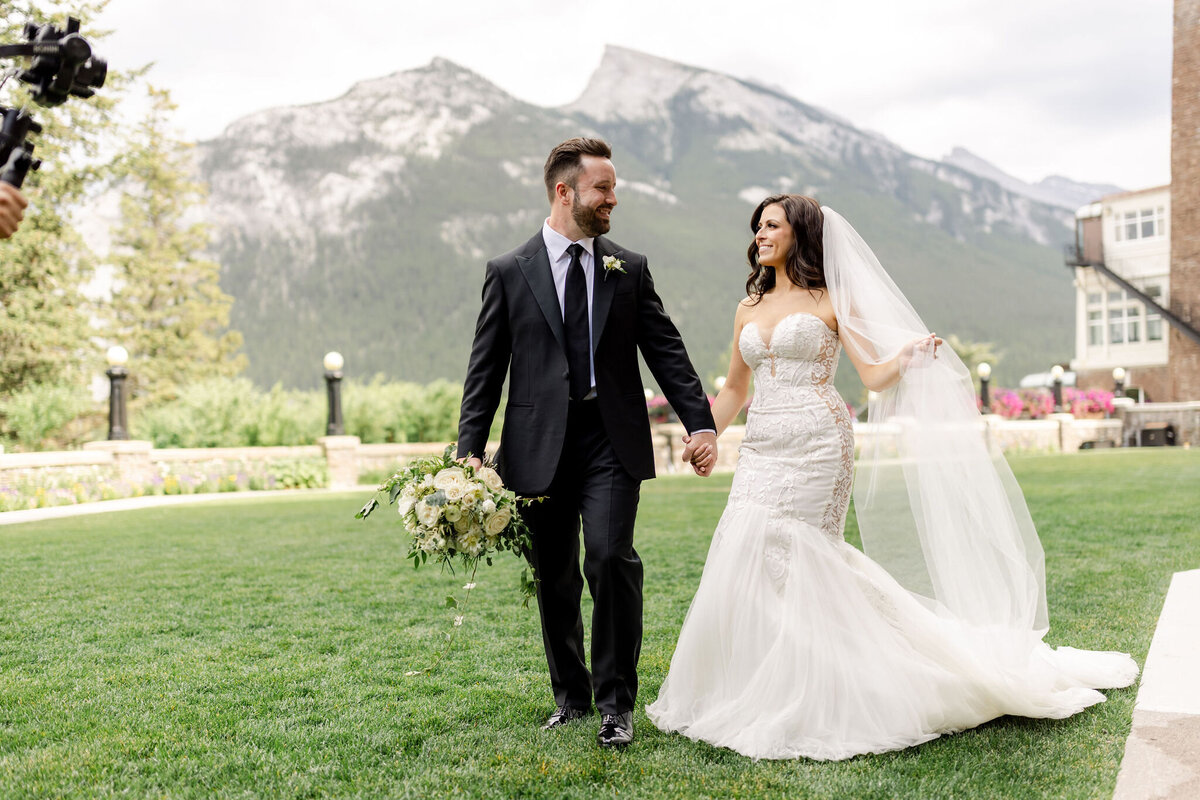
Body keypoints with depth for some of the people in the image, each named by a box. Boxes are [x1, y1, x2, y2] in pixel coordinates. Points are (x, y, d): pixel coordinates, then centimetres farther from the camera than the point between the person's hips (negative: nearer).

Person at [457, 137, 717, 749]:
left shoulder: (629, 269, 9)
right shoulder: (509, 273, 5)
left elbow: (666, 350, 8)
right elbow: (485, 370, 4)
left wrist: (700, 422, -2)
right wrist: (471, 452, -3)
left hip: (612, 443, 0)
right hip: (539, 446, 0)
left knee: (611, 557, -15)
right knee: (554, 579, 9)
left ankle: (615, 700, 2)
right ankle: (570, 695, 28)